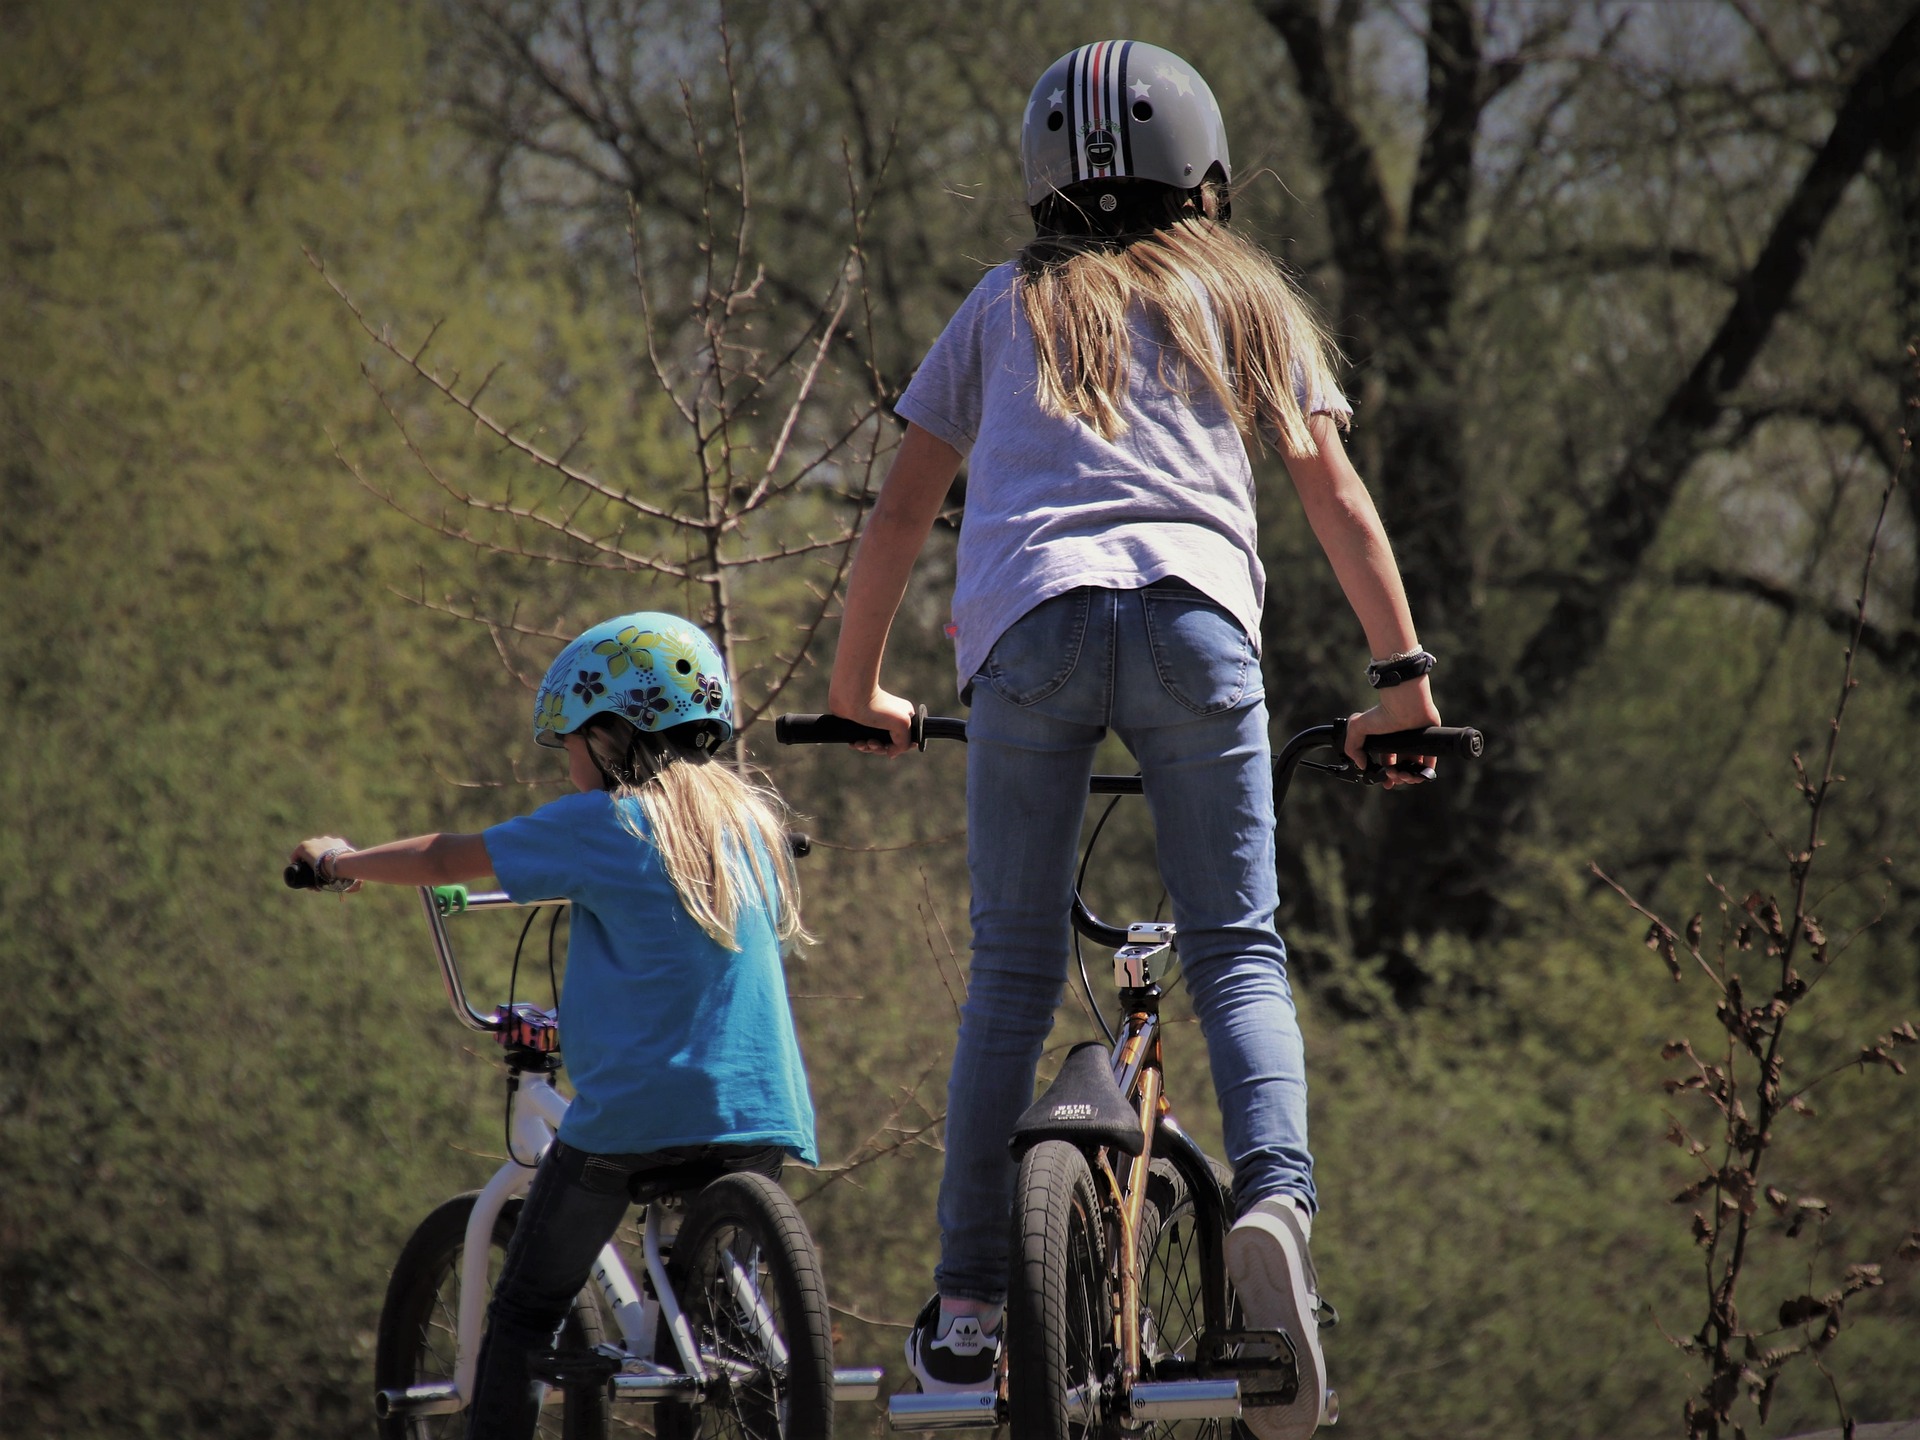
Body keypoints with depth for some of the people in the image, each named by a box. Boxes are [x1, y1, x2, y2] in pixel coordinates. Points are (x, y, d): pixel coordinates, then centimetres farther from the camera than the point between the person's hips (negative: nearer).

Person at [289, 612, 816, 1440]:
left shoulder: (601, 823, -3)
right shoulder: (751, 820, 14)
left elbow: (446, 860, 5)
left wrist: (340, 861, 22)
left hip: (632, 1111, -5)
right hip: (759, 1115, 5)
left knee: (525, 1310, 7)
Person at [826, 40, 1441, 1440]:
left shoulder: (1008, 303, 27)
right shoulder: (1247, 299, 26)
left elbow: (903, 509, 26)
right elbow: (1335, 495, 19)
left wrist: (857, 690, 35)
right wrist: (1403, 676, 22)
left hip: (1026, 617, 0)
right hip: (1196, 613, 0)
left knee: (1013, 969, 7)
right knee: (1236, 948, 3)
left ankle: (969, 1301, 4)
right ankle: (1276, 1193, -24)